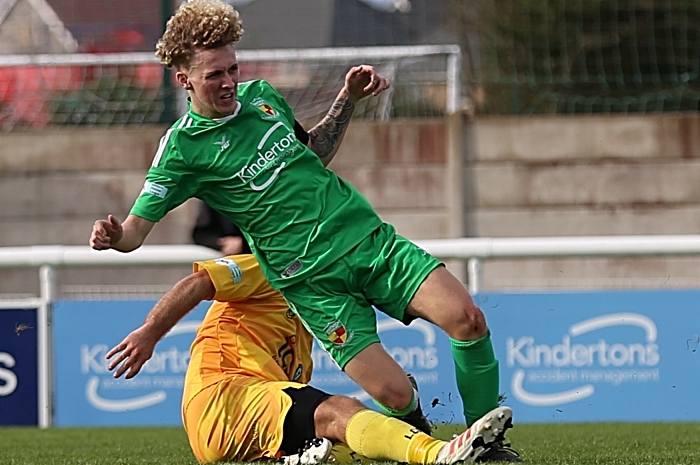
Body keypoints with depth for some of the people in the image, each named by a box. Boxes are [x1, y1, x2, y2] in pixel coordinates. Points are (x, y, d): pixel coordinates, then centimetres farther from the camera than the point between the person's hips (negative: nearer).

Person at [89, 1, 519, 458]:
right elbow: (134, 231, -9)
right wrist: (112, 235, -31)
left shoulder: (261, 95, 10)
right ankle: (415, 429, 17)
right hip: (313, 279, -5)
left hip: (370, 238, 5)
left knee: (467, 318, -18)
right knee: (394, 394, -19)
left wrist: (348, 99, 15)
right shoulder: (182, 147, -6)